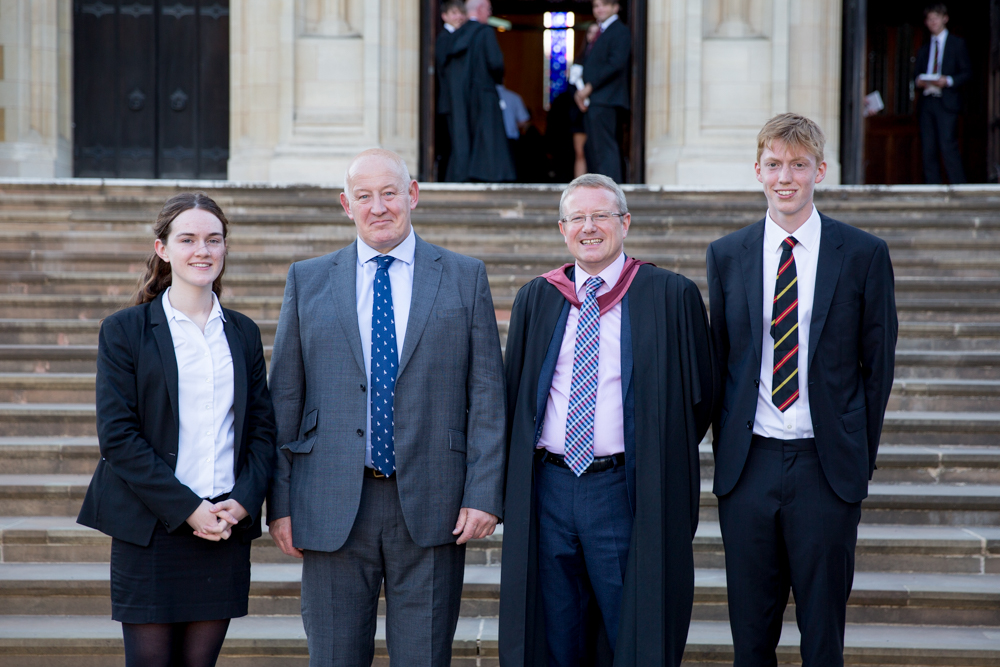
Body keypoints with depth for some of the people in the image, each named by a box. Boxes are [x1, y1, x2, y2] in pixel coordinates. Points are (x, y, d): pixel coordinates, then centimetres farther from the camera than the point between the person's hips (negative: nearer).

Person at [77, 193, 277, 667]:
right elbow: (117, 435, -7)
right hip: (149, 532, -3)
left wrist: (242, 502, -6)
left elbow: (263, 429, 11)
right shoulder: (124, 331, 0)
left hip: (227, 530, 3)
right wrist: (186, 509, -13)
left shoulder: (244, 334, 12)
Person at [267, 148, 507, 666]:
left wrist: (484, 494, -6)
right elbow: (284, 399, 7)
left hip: (431, 507, -1)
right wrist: (280, 503, 1)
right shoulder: (307, 281, 9)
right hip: (332, 510, 1)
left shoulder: (466, 278, 6)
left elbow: (487, 396, 3)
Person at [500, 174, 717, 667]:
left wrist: (658, 458, 3)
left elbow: (699, 393, 5)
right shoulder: (535, 300, 10)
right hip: (546, 488, 3)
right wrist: (512, 486, 9)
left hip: (627, 492, -3)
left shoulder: (672, 297, 0)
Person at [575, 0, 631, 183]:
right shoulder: (601, 33, 24)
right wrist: (580, 92, 4)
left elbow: (616, 64, -17)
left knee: (604, 147, -14)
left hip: (604, 100, -10)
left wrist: (589, 87, -17)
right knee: (592, 148, 10)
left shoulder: (620, 31, -5)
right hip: (592, 101, 10)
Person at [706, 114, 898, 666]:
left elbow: (878, 362, 4)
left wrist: (860, 454, 2)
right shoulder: (726, 255, 7)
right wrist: (725, 449, 6)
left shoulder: (864, 255, 0)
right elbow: (717, 357, 11)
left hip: (827, 467, -2)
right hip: (748, 466, 2)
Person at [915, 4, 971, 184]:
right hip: (927, 101, 5)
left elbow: (967, 72, 2)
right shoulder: (924, 49, 21)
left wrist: (948, 81, -15)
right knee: (928, 149, 0)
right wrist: (919, 81, -3)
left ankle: (959, 186, -14)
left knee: (948, 146, -15)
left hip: (947, 103, -5)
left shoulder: (957, 44, 8)